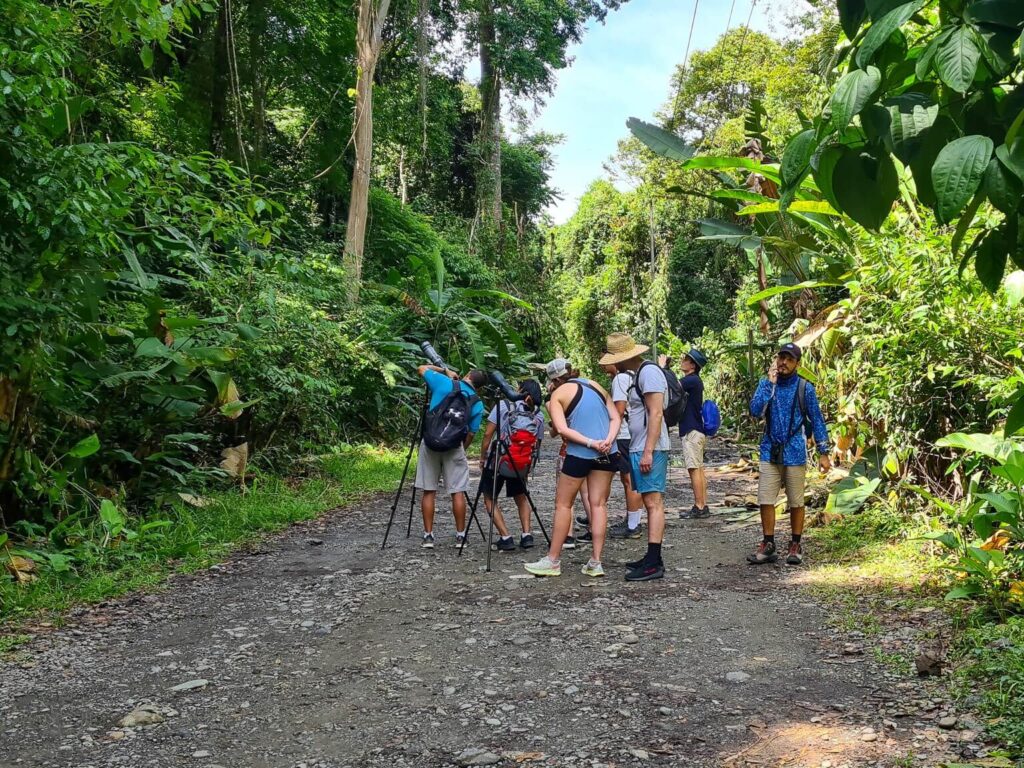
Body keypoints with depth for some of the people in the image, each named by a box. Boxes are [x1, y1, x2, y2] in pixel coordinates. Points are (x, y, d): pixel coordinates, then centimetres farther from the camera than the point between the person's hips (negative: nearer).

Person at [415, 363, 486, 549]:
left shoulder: (444, 382, 1)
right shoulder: (477, 404, 4)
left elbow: (422, 368, 15)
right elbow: (471, 434, 4)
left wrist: (445, 370, 24)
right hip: (454, 446, 0)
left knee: (429, 491, 6)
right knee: (458, 492, 6)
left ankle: (428, 536, 8)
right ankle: (460, 536, 10)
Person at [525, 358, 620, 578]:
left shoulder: (558, 394, 1)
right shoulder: (595, 386, 15)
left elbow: (563, 429, -12)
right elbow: (615, 417, 6)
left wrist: (591, 443, -14)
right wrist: (608, 440, -7)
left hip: (579, 453, -4)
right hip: (606, 453, 4)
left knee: (563, 505, 7)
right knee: (599, 504, 7)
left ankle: (553, 561, 12)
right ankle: (595, 562, 5)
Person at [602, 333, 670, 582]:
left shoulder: (649, 372, -12)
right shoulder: (638, 373, 19)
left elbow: (656, 414, -19)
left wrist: (648, 451, -23)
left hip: (649, 450, -10)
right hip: (639, 449, 10)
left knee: (653, 502, -11)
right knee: (651, 503, 11)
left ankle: (654, 563, -13)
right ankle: (652, 558, 16)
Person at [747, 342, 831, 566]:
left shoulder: (805, 388, -2)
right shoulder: (766, 383, 4)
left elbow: (816, 420, 2)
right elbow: (755, 411, -11)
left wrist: (823, 453, -1)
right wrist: (770, 384, -15)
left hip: (795, 453, -2)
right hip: (770, 452, 2)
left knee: (796, 502, 6)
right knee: (765, 500, 0)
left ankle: (795, 546, 19)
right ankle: (768, 545, 11)